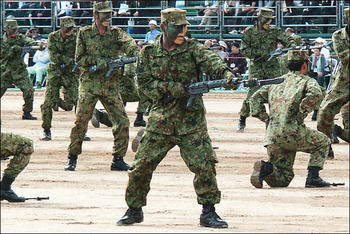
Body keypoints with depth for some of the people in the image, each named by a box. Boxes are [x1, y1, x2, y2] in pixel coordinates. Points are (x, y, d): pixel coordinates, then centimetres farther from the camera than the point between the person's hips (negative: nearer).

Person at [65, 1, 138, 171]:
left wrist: (135, 54, -36)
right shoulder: (84, 33, 3)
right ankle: (72, 158, 8)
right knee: (81, 121, -6)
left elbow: (128, 43, -14)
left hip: (111, 86, 2)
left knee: (122, 121, -5)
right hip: (89, 85, -2)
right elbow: (79, 58, -1)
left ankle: (118, 159, 4)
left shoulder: (116, 33, 7)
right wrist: (99, 61, -14)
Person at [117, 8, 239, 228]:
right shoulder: (149, 53, 2)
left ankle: (208, 212, 0)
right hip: (161, 119, 1)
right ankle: (134, 210, 19)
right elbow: (144, 83, -1)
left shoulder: (192, 48, -2)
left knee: (204, 164, -11)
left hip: (192, 120, -1)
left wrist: (225, 72, -43)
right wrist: (168, 87, -17)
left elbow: (210, 60, -21)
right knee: (142, 165, 1)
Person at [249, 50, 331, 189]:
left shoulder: (277, 82, 23)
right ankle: (313, 177, 5)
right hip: (292, 133, -5)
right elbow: (315, 95, -16)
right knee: (323, 143, 21)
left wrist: (266, 119, 16)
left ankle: (265, 168, -15)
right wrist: (301, 115, -8)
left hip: (272, 137, 5)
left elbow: (255, 99, 22)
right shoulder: (307, 81, 6)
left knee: (283, 179, 15)